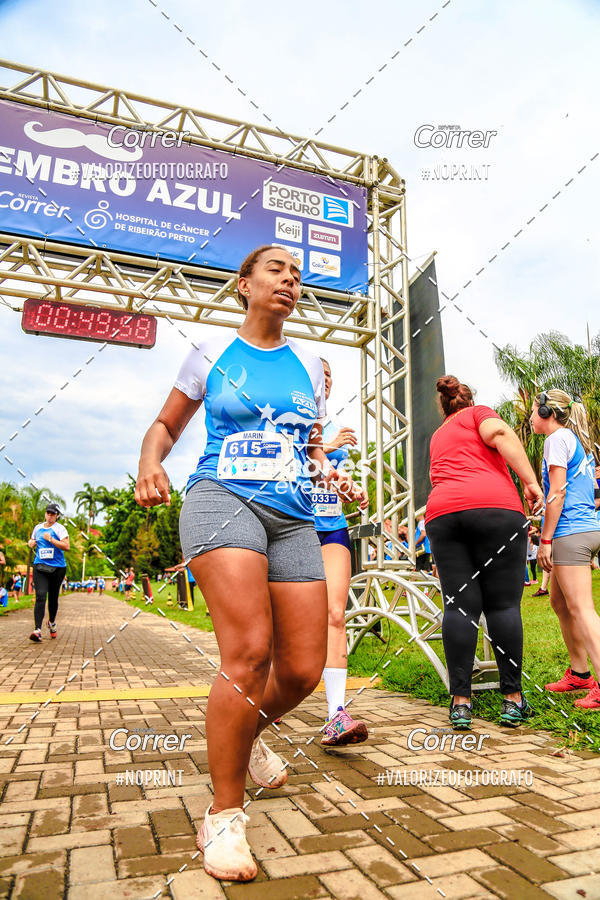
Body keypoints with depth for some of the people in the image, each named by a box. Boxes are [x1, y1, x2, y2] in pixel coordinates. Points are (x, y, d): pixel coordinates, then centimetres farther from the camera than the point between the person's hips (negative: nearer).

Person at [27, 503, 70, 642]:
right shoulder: (38, 527, 12)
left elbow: (67, 546, -14)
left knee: (53, 597, 9)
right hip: (40, 566, 2)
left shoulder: (60, 528, -3)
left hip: (57, 567, -2)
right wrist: (31, 542, 8)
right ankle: (37, 630, -22)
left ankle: (52, 622, 35)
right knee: (40, 596, -14)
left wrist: (51, 539, -19)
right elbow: (32, 541, 30)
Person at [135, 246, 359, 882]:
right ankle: (223, 818, 0)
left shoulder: (307, 364, 18)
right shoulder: (212, 353, 10)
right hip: (222, 497, -4)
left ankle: (247, 734, 36)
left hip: (294, 517, 4)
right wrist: (150, 465, -5)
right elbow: (165, 426, 15)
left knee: (303, 670, 0)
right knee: (249, 651, -22)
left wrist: (324, 467, 2)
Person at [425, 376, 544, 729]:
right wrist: (530, 481, -8)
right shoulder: (479, 413, 16)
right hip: (496, 507, -4)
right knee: (503, 603, 0)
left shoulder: (438, 436, 31)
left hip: (442, 513, 4)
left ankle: (460, 701, -2)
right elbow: (500, 434, -6)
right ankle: (513, 699, 4)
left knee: (460, 604, 1)